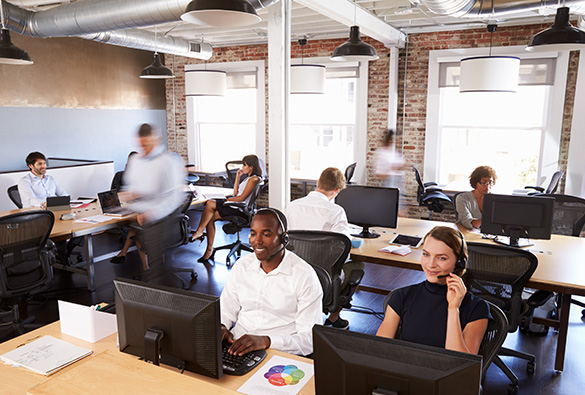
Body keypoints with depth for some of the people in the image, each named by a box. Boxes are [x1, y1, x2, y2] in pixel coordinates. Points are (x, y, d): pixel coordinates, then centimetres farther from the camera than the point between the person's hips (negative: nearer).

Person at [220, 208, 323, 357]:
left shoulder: (305, 276, -8)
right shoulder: (242, 265, 9)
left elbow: (310, 339, -11)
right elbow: (226, 310, 17)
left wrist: (266, 341, -26)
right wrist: (221, 327, -7)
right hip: (237, 345, 5)